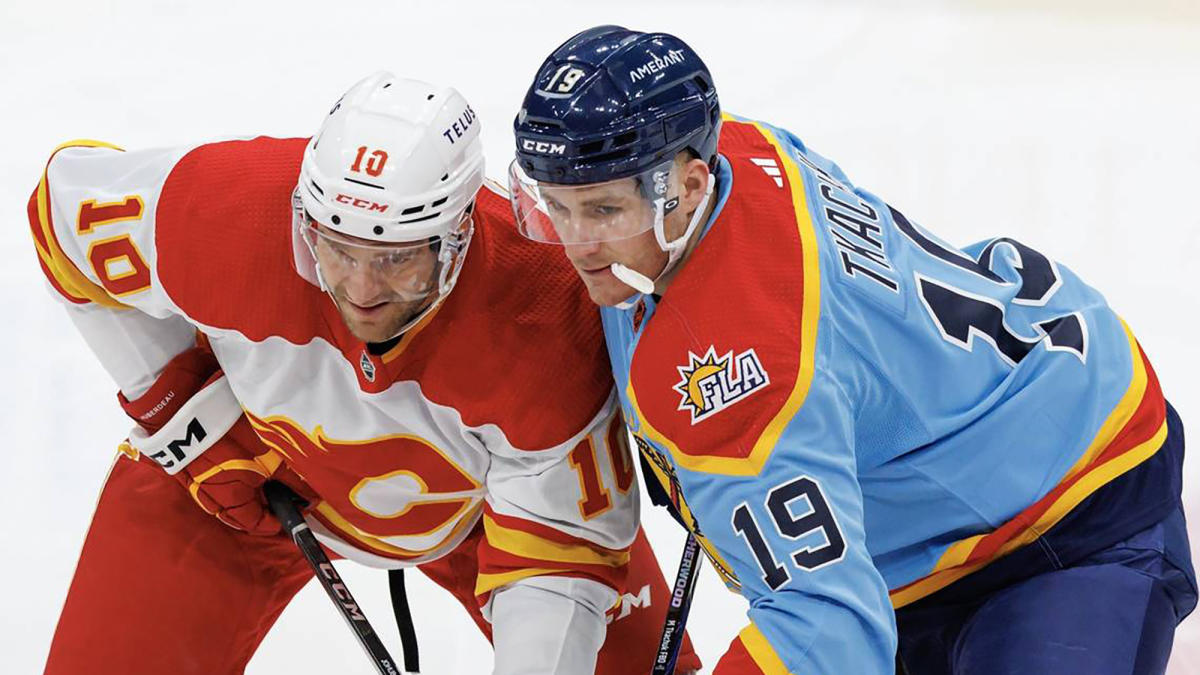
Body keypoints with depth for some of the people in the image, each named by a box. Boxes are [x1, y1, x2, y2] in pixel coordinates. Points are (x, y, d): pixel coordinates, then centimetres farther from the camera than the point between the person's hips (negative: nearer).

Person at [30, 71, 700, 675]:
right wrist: (174, 406, -15)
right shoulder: (225, 215, -37)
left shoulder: (546, 331, -38)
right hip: (251, 456, 0)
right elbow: (68, 203, -16)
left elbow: (559, 550, -28)